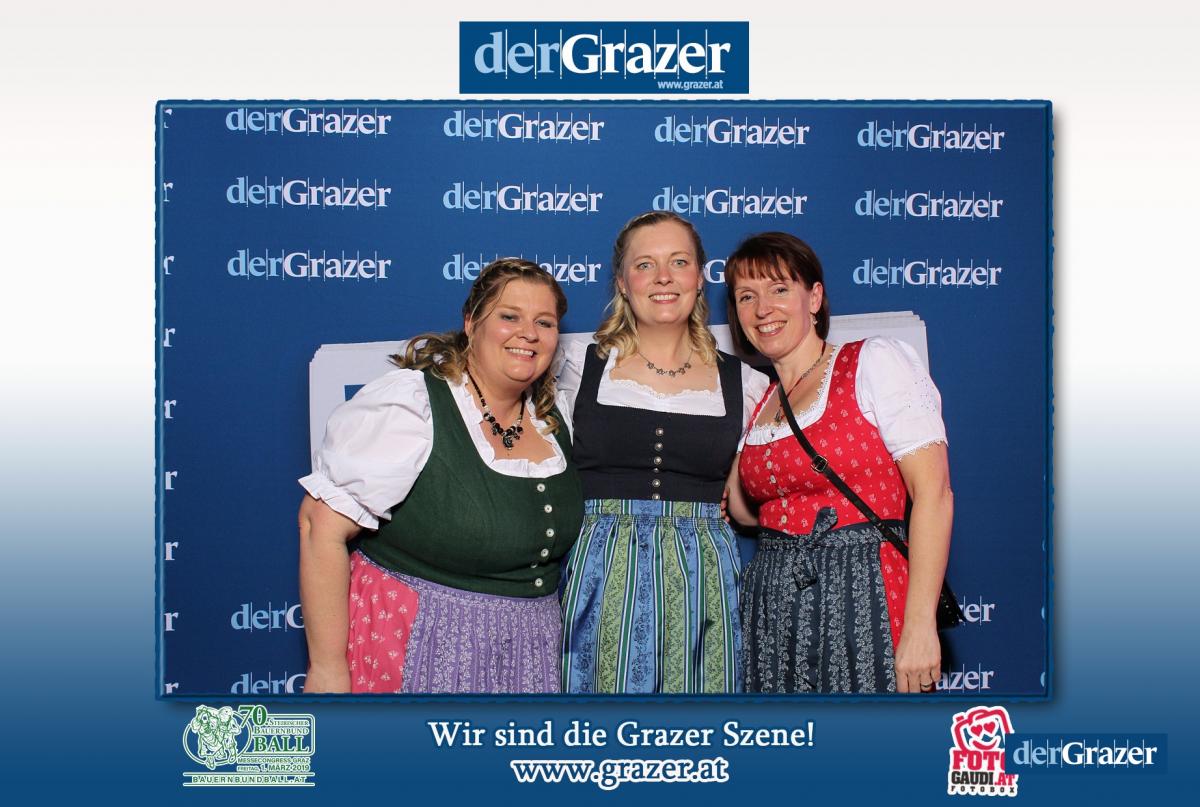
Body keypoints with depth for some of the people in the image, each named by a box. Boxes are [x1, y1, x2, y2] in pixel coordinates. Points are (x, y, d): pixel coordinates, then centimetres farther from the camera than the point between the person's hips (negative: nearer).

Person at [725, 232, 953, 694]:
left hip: (863, 596, -5)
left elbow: (933, 491, -13)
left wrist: (920, 625, -19)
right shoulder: (758, 404, 15)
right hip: (772, 606, 6)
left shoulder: (877, 362, -4)